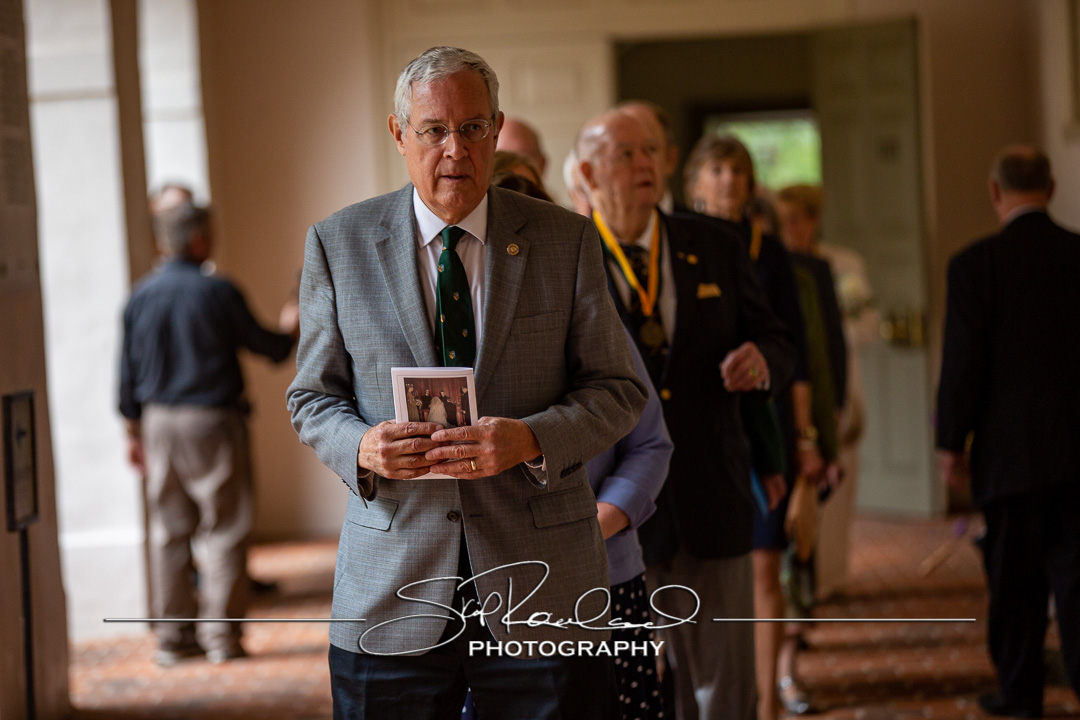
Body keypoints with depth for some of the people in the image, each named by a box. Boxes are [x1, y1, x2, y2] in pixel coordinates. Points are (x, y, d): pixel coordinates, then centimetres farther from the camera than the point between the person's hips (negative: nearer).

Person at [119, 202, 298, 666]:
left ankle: (172, 635, 13)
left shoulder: (140, 296, 4)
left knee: (169, 531, 10)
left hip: (159, 421, 5)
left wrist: (135, 431, 18)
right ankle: (221, 633, 0)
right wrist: (288, 332, 20)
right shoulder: (217, 292, -11)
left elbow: (128, 371, 9)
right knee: (224, 528, 2)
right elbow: (264, 345, -2)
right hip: (212, 420, -5)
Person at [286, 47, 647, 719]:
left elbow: (617, 389, 3)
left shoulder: (567, 240, 3)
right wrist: (362, 447, -14)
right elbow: (314, 396, 8)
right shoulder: (338, 243, 4)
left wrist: (529, 438, -16)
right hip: (392, 593, 0)